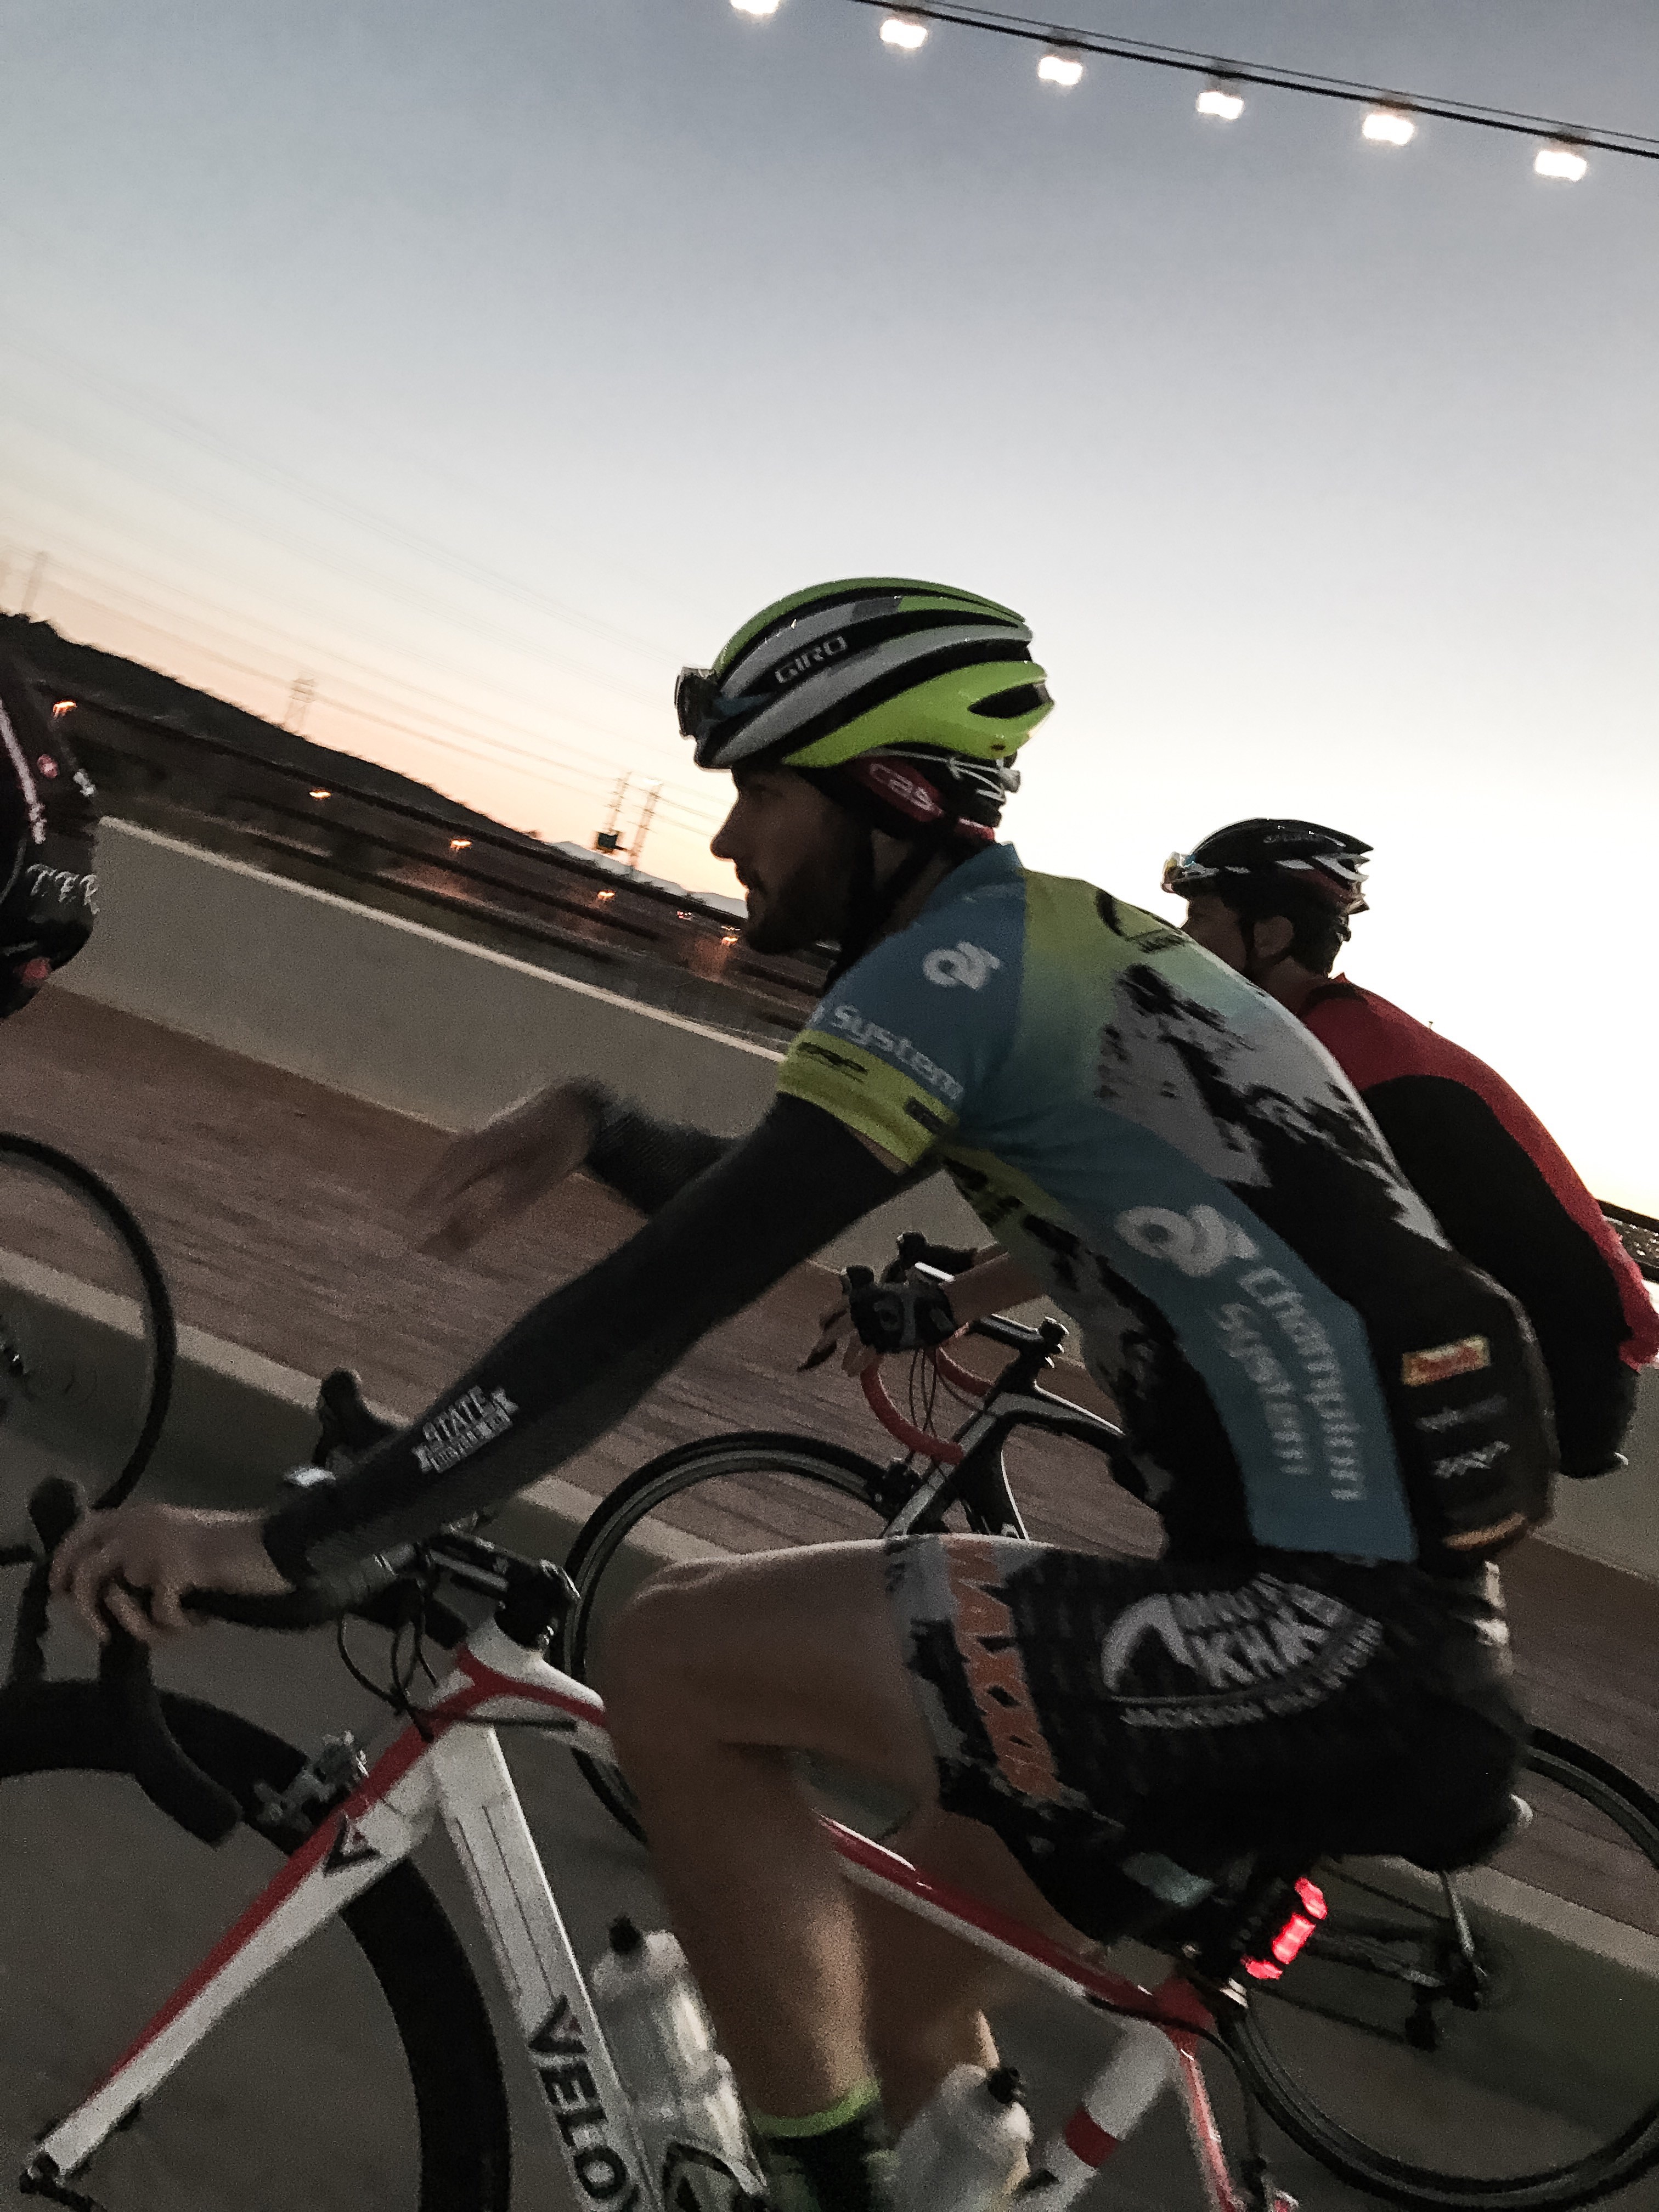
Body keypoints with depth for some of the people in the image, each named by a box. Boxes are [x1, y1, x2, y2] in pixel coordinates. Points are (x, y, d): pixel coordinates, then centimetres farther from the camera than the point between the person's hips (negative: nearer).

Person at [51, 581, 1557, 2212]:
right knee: (895, 1991, 22)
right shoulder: (1057, 950, 16)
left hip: (1323, 1644, -10)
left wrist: (293, 1541, -17)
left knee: (673, 1663, -10)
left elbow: (674, 1292, -20)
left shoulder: (960, 958, -13)